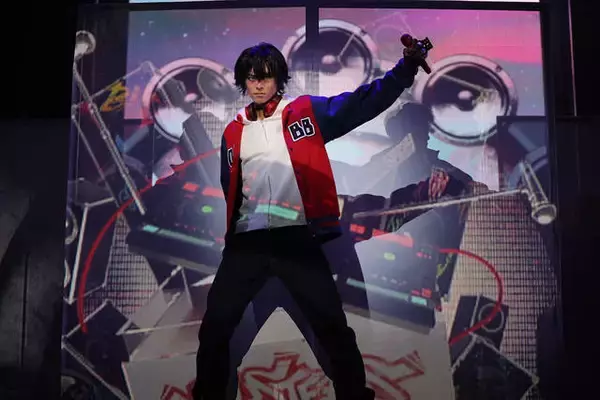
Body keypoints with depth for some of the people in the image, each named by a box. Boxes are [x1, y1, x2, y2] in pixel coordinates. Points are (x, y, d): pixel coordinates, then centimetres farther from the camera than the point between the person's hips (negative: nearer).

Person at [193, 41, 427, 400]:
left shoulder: (307, 112, 5)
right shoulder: (233, 133, 15)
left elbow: (362, 102, -4)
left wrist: (406, 67, -14)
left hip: (297, 237, -3)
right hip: (247, 241, 3)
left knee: (333, 327, 2)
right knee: (215, 326, 8)